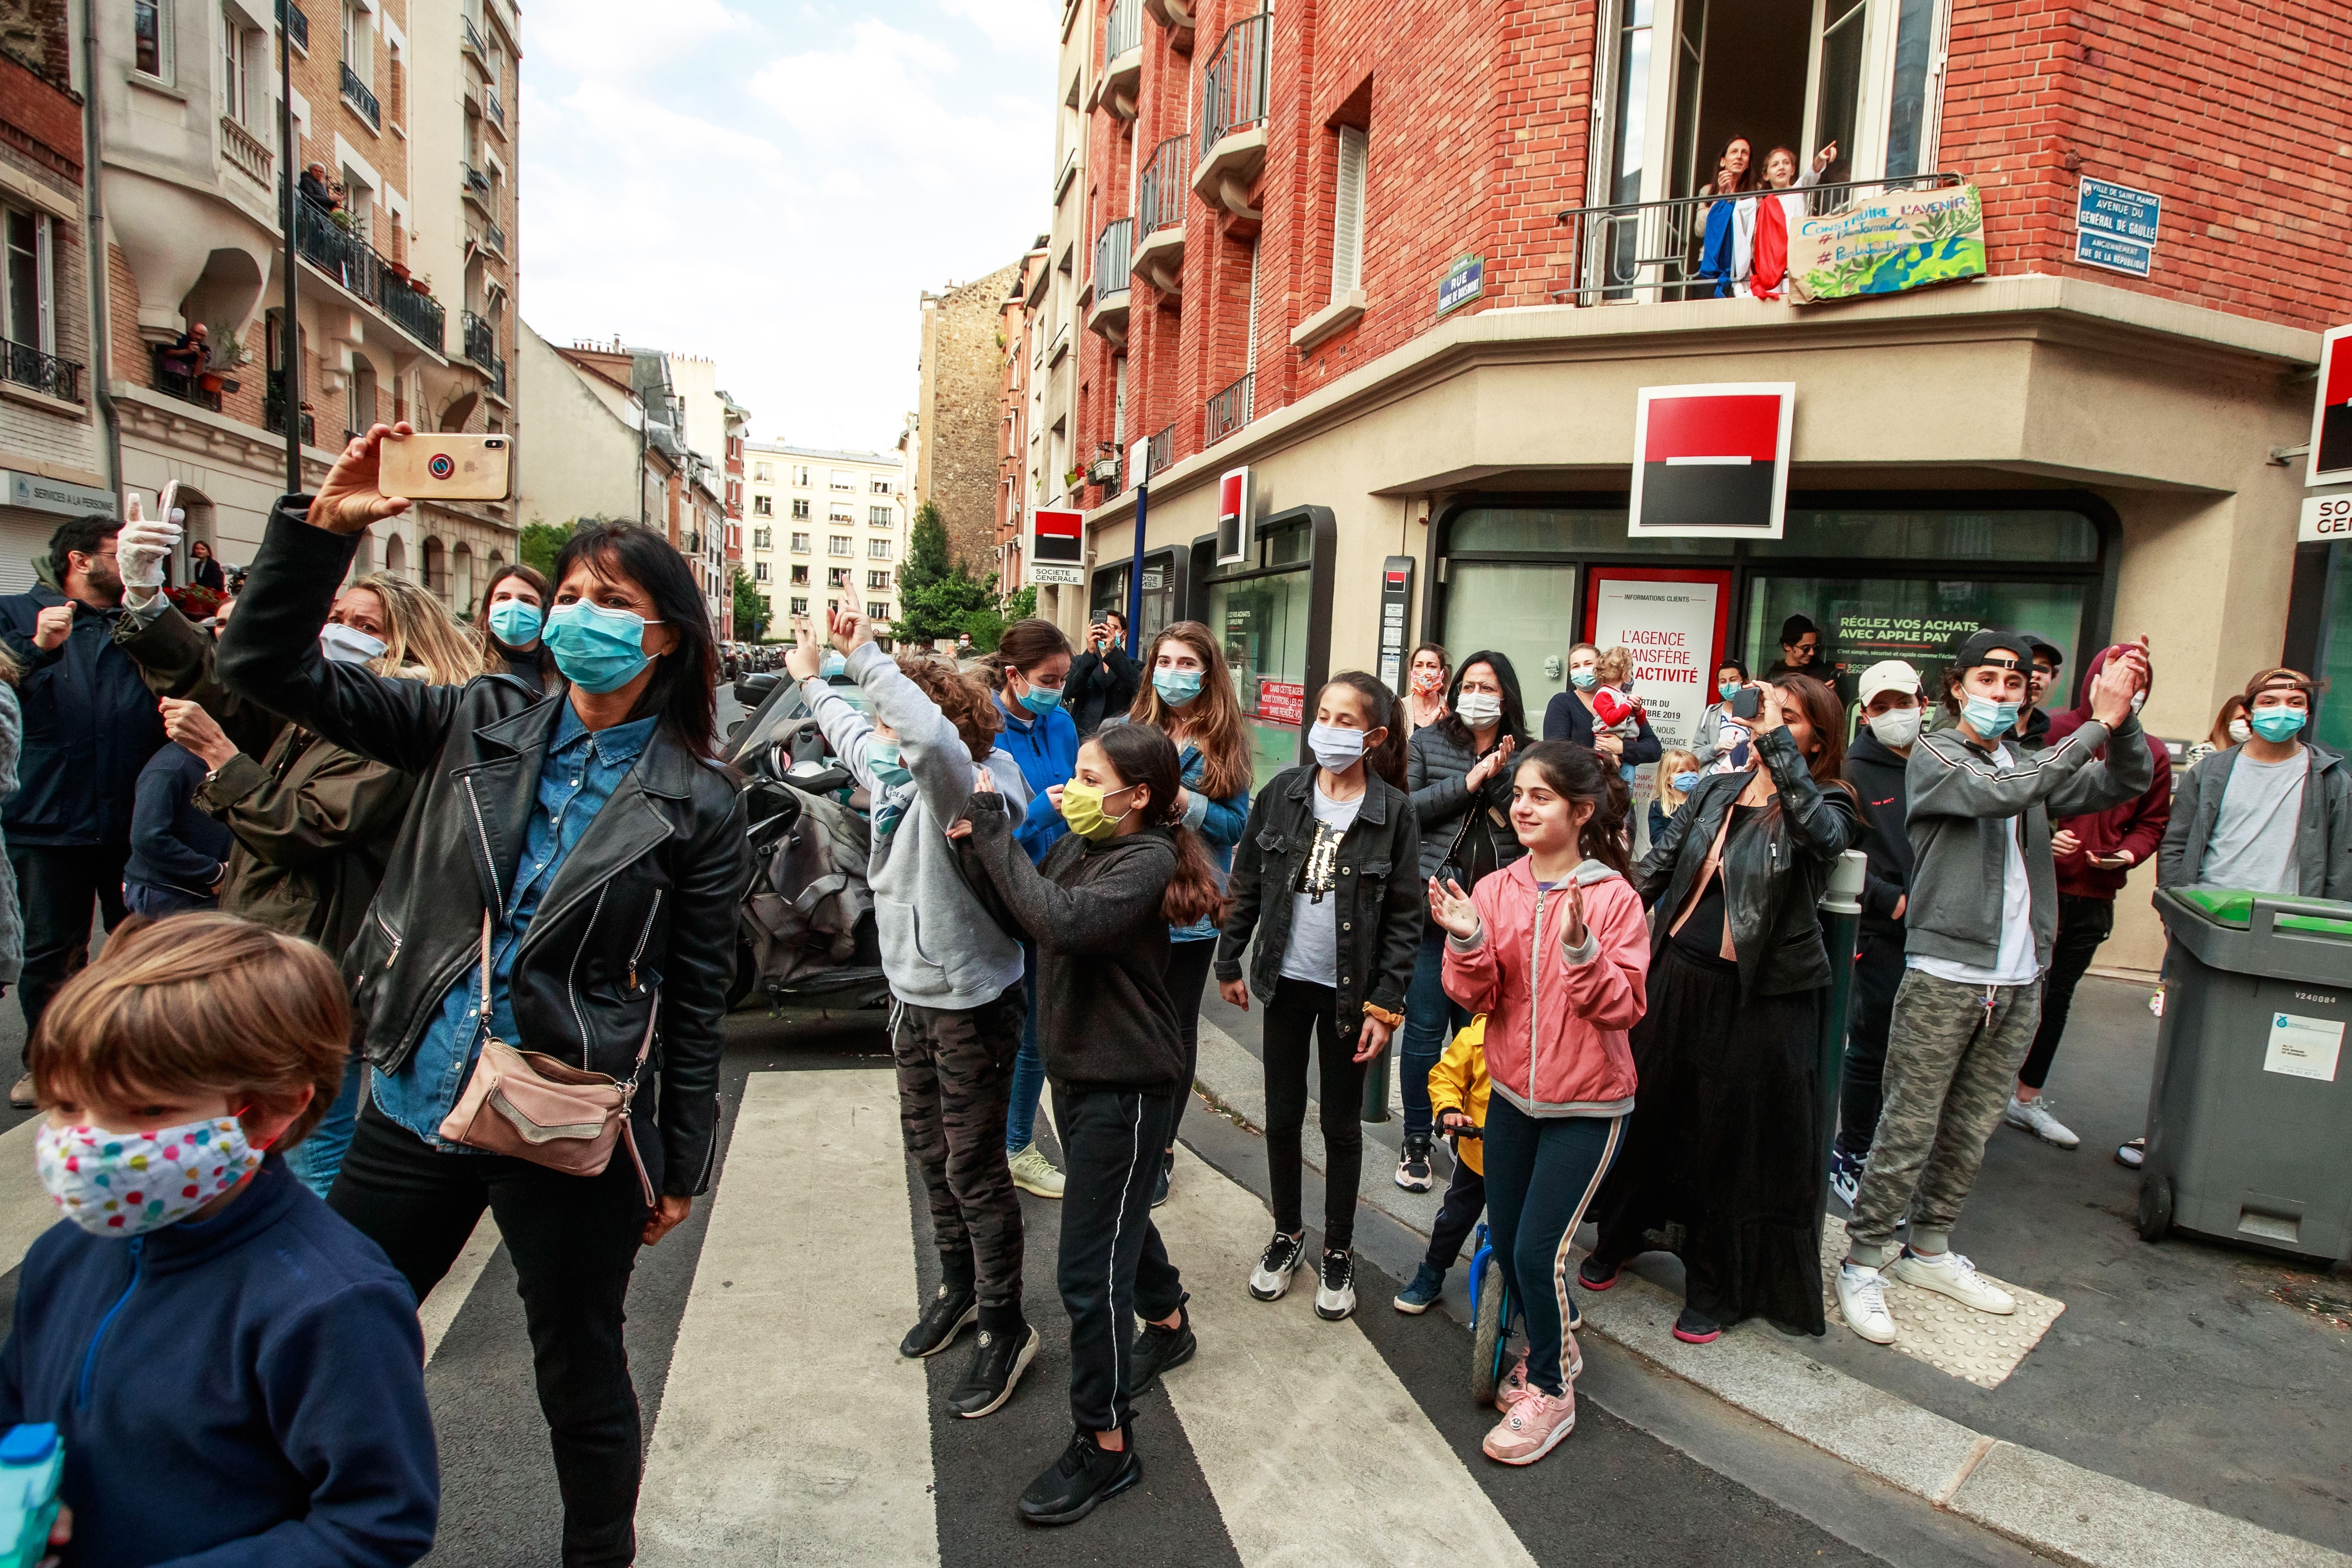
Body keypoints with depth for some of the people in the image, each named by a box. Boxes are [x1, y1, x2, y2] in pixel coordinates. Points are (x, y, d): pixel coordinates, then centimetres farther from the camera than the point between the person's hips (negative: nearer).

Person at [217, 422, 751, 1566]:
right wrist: (323, 525, -15)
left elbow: (694, 1001, -5)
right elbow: (267, 668, 0)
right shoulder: (479, 726, 1)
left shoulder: (694, 807, -9)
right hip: (414, 1110, 4)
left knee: (579, 1374, 15)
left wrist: (679, 1168, -1)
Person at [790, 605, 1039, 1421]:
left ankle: (1005, 1326, 20)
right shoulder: (889, 771, 3)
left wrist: (865, 656, -37)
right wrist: (813, 678, 35)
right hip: (913, 994, 9)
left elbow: (933, 736, -46)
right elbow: (852, 729, 27)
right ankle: (958, 1285, 42)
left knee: (974, 1169, 2)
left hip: (972, 1004, -9)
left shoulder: (961, 783, -22)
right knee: (929, 1149, 22)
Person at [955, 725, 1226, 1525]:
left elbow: (1063, 922, -37)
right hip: (1079, 1068, 9)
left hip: (1125, 1084, -9)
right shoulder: (1078, 843, 1)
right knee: (1118, 1214, 29)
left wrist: (995, 834, -31)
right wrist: (984, 844, -12)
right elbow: (1027, 915, 1)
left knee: (1089, 1268, -1)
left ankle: (1105, 1445, 17)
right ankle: (1169, 1326, 55)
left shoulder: (1146, 860, -22)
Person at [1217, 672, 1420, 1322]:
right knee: (1282, 1116, 13)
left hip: (1350, 991, -2)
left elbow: (1403, 919, -8)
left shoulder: (1394, 811, -10)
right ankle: (1287, 1233, 35)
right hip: (1286, 980, 2)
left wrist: (1385, 1005, -11)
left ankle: (1339, 1251, 31)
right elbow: (1247, 885, 4)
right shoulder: (1282, 792, -3)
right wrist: (1229, 963, 5)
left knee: (1342, 1124, 12)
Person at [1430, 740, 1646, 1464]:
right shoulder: (1496, 890, -2)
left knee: (1538, 1251, -4)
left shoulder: (1613, 897, -12)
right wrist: (1468, 943, -23)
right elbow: (1476, 998, -5)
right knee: (1505, 1243, 15)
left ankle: (1550, 1393, 21)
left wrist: (1580, 948, -30)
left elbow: (1623, 1006, -15)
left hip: (1586, 1105, -5)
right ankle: (1556, 1345, 44)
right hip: (1512, 1094, 5)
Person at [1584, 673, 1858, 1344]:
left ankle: (1716, 1289, 26)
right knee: (1647, 1108, 15)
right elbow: (1658, 864, 9)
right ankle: (1619, 1236, 37)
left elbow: (1824, 835, -30)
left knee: (1735, 1138, 7)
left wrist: (1777, 743, -29)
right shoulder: (1716, 791, 7)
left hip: (1760, 995, -4)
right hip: (1678, 974, 4)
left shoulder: (1826, 803, -5)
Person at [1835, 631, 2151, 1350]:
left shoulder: (2032, 765, 16)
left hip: (2019, 981, 6)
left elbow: (2126, 783, 7)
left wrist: (2123, 715, -10)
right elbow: (1998, 794, -21)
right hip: (1943, 975, -6)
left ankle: (1928, 1249, 27)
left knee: (1972, 1128, 13)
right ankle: (1863, 1262, 7)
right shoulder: (1934, 756, -3)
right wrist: (2098, 724, -19)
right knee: (1908, 1128, -3)